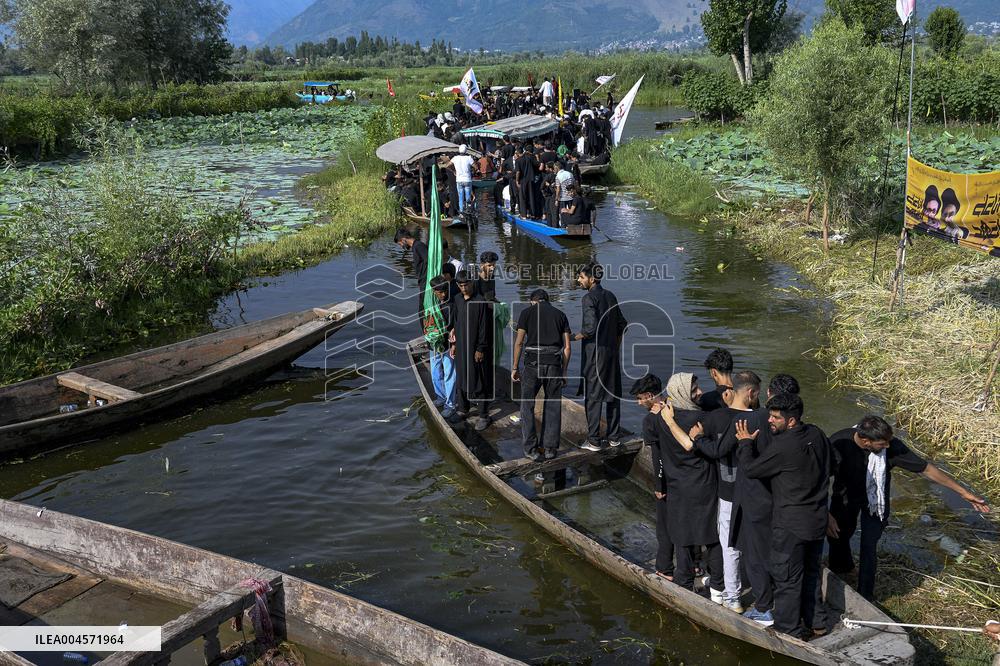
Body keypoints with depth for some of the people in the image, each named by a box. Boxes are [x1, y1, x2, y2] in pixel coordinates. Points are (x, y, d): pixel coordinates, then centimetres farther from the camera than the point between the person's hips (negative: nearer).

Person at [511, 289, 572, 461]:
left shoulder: (527, 312, 8)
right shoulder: (560, 314, 14)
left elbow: (519, 342, 0)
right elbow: (567, 347, 8)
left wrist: (514, 368, 6)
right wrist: (564, 372, 14)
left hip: (533, 362, -2)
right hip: (554, 363, 2)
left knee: (527, 405, 8)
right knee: (553, 406, 12)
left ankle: (531, 448, 5)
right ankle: (550, 448, 13)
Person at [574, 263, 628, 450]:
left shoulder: (589, 298, -13)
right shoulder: (610, 296, 11)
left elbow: (591, 326, -24)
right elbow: (623, 325, 14)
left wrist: (577, 336, -6)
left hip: (594, 353, -7)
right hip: (612, 352, 7)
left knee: (593, 396, -1)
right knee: (613, 394, 14)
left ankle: (593, 441, 2)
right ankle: (614, 437, 22)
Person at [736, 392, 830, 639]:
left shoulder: (782, 447, -26)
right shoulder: (817, 435, -3)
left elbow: (750, 470, -15)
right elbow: (828, 468, 12)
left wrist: (745, 442, -1)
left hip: (790, 523, -8)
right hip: (818, 519, 8)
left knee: (786, 577, 6)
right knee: (810, 572, 22)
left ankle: (789, 630, 16)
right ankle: (808, 619, 37)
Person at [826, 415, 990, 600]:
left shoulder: (892, 447, -31)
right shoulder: (838, 443, -34)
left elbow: (926, 469, -19)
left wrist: (964, 493, -13)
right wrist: (826, 515, -27)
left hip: (873, 501, -1)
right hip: (845, 497, 1)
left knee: (869, 547, -6)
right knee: (837, 535, 16)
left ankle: (865, 597, 15)